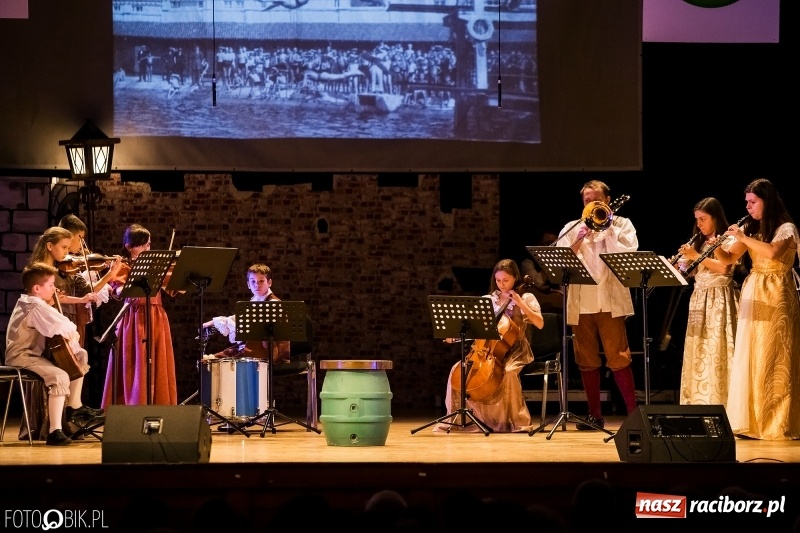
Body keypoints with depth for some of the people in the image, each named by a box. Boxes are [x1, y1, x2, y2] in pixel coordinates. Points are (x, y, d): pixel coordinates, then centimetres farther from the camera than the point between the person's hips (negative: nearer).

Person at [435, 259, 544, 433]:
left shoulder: (526, 298, 0)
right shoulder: (489, 300, 11)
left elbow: (540, 323, -11)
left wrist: (521, 304, -17)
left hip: (516, 350, -4)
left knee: (508, 371, -37)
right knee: (457, 369, -15)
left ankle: (518, 421, -24)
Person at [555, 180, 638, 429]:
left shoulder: (621, 224, 9)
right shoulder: (572, 228, 13)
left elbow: (628, 255, -7)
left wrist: (608, 229, -8)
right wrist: (580, 239, -11)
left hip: (610, 301, -3)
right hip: (580, 303, 3)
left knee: (619, 358, -8)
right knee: (587, 360, 5)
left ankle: (633, 412, -8)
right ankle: (595, 415, 12)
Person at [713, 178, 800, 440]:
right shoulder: (750, 229, 12)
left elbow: (772, 252, -27)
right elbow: (728, 259, 12)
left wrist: (743, 237, -20)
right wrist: (717, 247, -8)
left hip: (776, 296, -7)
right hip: (752, 294, 7)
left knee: (773, 359, -8)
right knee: (749, 357, 4)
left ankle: (778, 423, -5)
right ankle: (751, 421, 7)